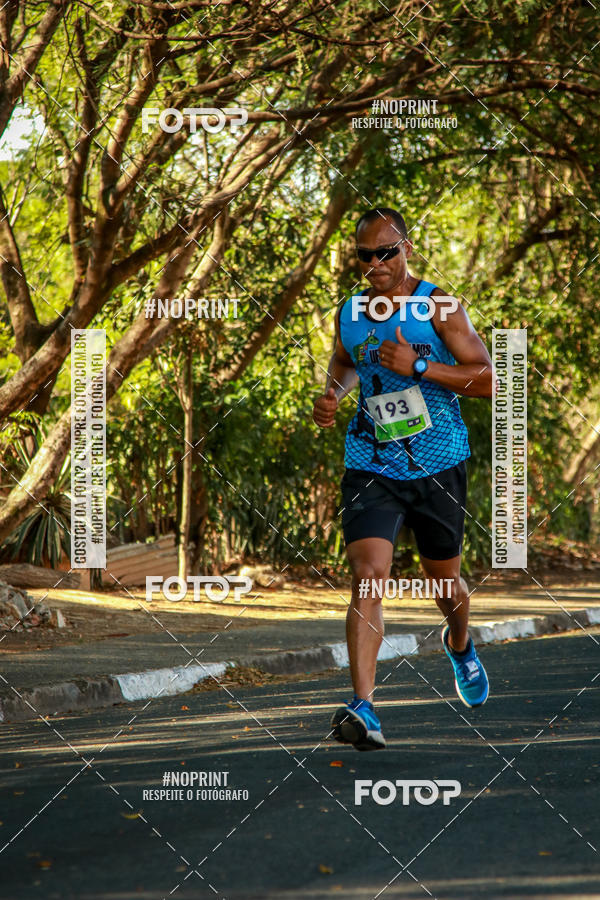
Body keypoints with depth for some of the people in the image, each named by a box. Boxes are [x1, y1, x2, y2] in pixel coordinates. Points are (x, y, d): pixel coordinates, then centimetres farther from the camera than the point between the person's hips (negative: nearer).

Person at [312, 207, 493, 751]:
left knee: (444, 581, 16)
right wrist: (333, 394, 6)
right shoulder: (349, 314, 5)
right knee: (368, 575, -19)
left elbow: (487, 380, -12)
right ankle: (363, 708, -27)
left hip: (438, 466, -1)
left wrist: (418, 366, -22)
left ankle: (460, 645, 53)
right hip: (371, 466, 1)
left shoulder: (438, 306, -8)